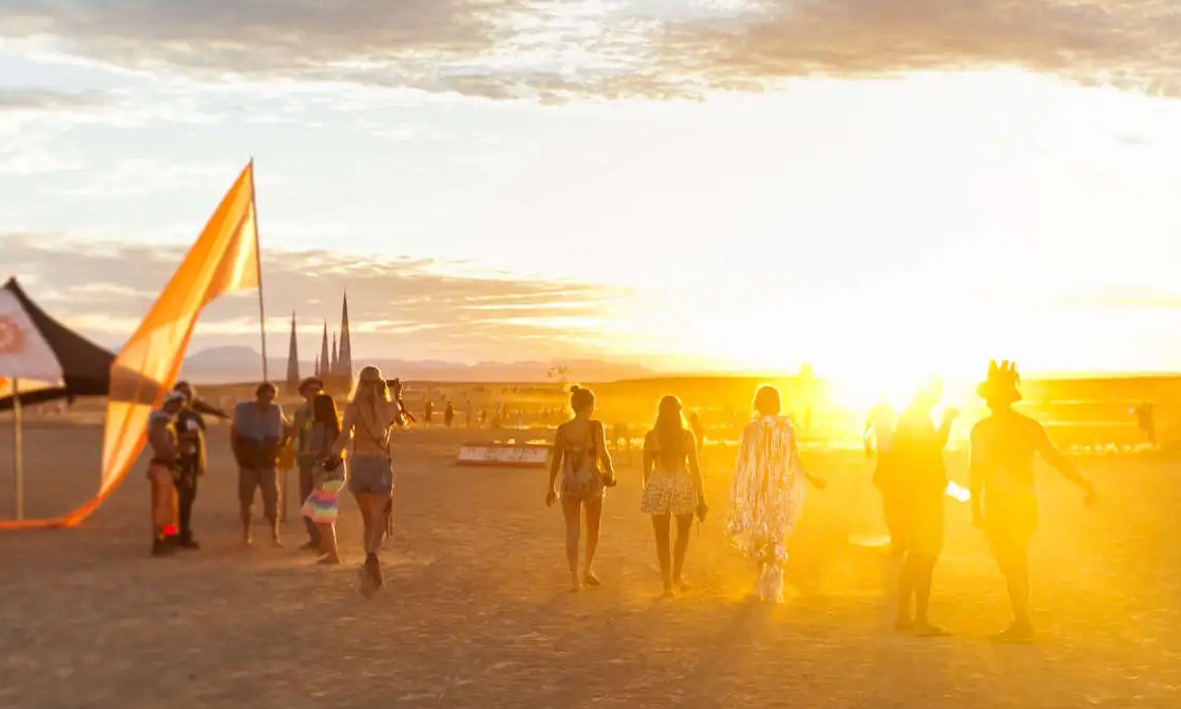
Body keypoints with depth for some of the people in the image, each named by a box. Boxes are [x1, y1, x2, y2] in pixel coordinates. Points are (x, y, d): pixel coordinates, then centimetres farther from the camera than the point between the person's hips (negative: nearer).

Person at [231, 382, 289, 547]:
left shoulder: (276, 410, 1)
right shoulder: (243, 409, -4)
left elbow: (287, 430, 14)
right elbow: (234, 431, 2)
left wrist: (280, 447, 6)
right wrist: (237, 453, -1)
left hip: (268, 462, 1)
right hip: (248, 462, 0)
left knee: (272, 498, -6)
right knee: (246, 498, 4)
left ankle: (275, 534, -2)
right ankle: (246, 534, 14)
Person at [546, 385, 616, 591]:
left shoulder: (562, 429, 3)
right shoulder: (595, 426, -7)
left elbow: (556, 460, 5)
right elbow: (602, 452, -19)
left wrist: (551, 487, 13)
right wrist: (611, 472, -2)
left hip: (569, 483, 2)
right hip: (591, 481, -2)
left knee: (572, 531, 4)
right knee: (593, 529, 18)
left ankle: (575, 577, 0)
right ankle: (587, 569, 12)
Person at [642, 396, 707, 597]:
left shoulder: (651, 436, -1)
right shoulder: (687, 435, -2)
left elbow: (647, 468, 3)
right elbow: (694, 467, -1)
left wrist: (648, 490, 17)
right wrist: (701, 497, 5)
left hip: (658, 486, 0)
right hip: (683, 484, 0)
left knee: (662, 538, 10)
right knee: (683, 532, 23)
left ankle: (667, 584, 8)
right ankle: (677, 574, 16)